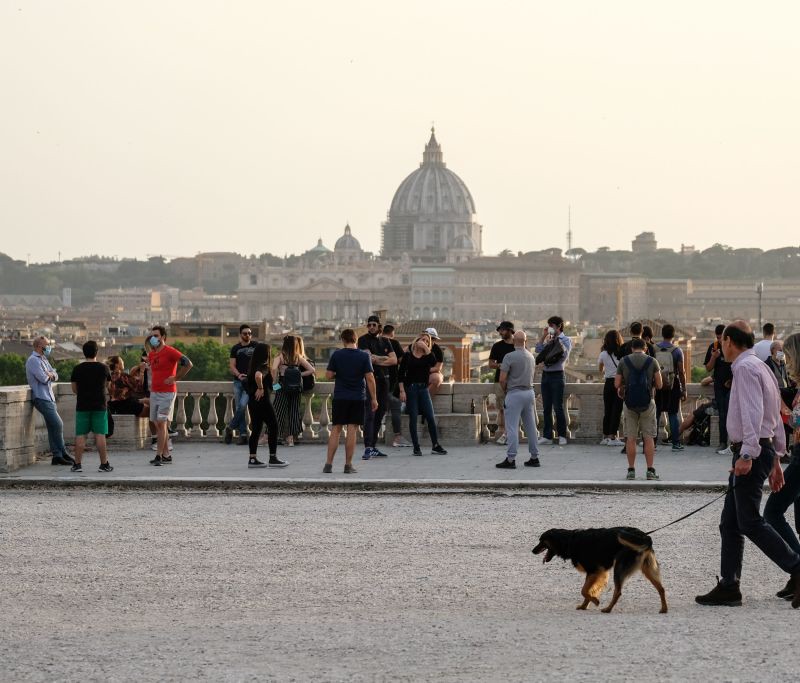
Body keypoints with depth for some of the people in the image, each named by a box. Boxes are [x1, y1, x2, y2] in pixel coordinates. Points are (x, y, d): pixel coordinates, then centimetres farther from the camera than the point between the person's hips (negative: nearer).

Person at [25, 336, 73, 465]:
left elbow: (55, 377, 16)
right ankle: (63, 453, -5)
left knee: (53, 427, 6)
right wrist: (49, 374, 1)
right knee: (58, 424, -12)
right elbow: (43, 378, -20)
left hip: (49, 397, 9)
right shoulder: (33, 360, -11)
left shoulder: (43, 360, 19)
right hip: (41, 398, -9)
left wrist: (51, 374, -6)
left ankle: (57, 456, 7)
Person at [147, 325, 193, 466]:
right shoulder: (151, 355, 13)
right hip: (154, 392, 8)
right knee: (158, 424, 7)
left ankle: (159, 456, -13)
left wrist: (176, 378, -14)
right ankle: (166, 455, 13)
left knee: (161, 423, -12)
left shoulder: (170, 351, -10)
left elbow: (188, 364, -17)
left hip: (167, 393, -8)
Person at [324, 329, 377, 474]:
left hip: (340, 397, 1)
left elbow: (328, 375, -3)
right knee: (352, 430, 2)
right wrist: (373, 398, -1)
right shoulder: (364, 356, -4)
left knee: (336, 430, 7)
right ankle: (348, 465, 3)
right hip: (358, 397, -1)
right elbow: (370, 378, -7)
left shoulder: (336, 355, -3)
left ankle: (328, 464, 4)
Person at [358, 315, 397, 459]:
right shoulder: (363, 340, -1)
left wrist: (377, 359, -7)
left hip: (384, 380, 6)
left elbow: (394, 361, 4)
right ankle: (368, 448, -20)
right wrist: (385, 358, -1)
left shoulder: (385, 341, 14)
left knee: (380, 413, 8)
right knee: (370, 413, -14)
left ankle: (373, 446, 14)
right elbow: (368, 358, -14)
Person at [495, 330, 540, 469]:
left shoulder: (509, 357, -13)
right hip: (530, 392, 6)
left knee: (512, 427, -6)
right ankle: (534, 457, 15)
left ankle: (511, 459, -9)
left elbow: (502, 379, -15)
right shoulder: (531, 357, 8)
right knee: (531, 426, 11)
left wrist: (505, 390, 5)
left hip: (515, 393, -6)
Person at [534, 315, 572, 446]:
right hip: (546, 375, 6)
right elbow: (538, 350, 8)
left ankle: (562, 435, 2)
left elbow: (564, 355, -15)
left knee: (558, 407, -5)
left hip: (557, 375, -6)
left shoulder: (565, 340, -2)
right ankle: (547, 435, 11)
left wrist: (552, 342, -12)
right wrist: (543, 337, 3)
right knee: (546, 407, 7)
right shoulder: (549, 339, 16)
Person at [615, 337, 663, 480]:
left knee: (630, 438, 5)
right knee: (649, 438, 3)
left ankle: (631, 470, 4)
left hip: (630, 403, 1)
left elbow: (617, 384, -1)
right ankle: (650, 470, 0)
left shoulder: (623, 361, 1)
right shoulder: (652, 361, -1)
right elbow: (659, 385, -2)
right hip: (647, 403, -1)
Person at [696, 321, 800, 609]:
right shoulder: (760, 367, 20)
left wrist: (747, 454, -28)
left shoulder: (745, 368, -11)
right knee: (730, 522, 10)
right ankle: (728, 587, 11)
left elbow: (753, 413, -23)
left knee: (749, 521, -10)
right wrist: (775, 459, 25)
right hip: (764, 449, 10)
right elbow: (775, 417, 23)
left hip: (751, 451, -10)